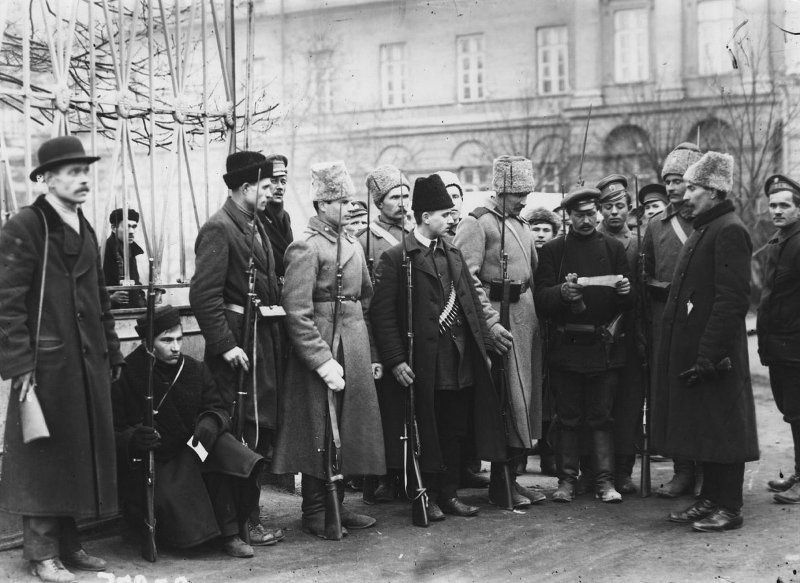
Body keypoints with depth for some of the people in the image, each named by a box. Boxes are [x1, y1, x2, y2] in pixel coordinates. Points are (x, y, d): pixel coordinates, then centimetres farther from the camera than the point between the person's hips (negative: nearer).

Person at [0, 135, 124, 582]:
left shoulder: (85, 230, 16)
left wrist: (111, 352, 17)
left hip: (88, 364, 8)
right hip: (45, 365, -8)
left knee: (82, 454, 11)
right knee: (45, 457, -1)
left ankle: (68, 544, 22)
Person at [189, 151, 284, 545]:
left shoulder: (257, 227, 15)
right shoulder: (218, 229, -13)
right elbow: (204, 294, -20)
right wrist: (225, 345, -21)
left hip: (266, 341, 9)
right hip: (240, 342, -9)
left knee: (263, 427, 13)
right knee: (243, 431, -4)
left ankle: (248, 511, 24)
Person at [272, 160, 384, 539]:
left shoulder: (352, 246, 14)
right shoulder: (306, 248, -12)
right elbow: (297, 313, -18)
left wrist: (371, 354, 15)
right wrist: (323, 362, -21)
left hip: (354, 348, 8)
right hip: (322, 347, -8)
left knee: (348, 430, 12)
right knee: (320, 433, 0)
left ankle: (336, 504, 23)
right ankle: (315, 514, 10)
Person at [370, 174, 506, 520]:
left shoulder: (453, 255, 15)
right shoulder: (396, 258, -7)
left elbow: (472, 303, 17)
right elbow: (382, 313, -10)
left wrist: (483, 347, 11)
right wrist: (395, 360, -16)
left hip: (462, 361, 6)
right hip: (424, 365, -6)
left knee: (456, 432, 11)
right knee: (426, 433, 4)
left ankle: (450, 494, 22)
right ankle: (428, 497, 16)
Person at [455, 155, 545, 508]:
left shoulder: (521, 226, 18)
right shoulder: (477, 223, -8)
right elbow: (467, 278, -16)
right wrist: (491, 322, -22)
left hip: (526, 316, 8)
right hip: (498, 317, -8)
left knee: (525, 396, 9)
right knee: (509, 399, -7)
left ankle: (511, 475, 18)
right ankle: (500, 485, 2)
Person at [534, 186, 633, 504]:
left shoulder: (614, 248, 9)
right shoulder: (553, 250, 5)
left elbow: (630, 302, 8)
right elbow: (541, 300, -2)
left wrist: (625, 291, -15)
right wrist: (562, 292, -21)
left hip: (605, 348, 1)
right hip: (566, 346, -1)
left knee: (602, 417, 3)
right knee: (568, 418, 4)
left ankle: (605, 480, 8)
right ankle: (567, 480, 11)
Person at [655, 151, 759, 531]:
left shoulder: (730, 231, -14)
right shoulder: (703, 231, 17)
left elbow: (733, 299, -21)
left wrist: (708, 356, -23)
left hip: (715, 356, -10)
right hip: (692, 353, 10)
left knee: (720, 428, -2)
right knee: (703, 427, 15)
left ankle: (729, 508, 6)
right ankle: (710, 499, 24)